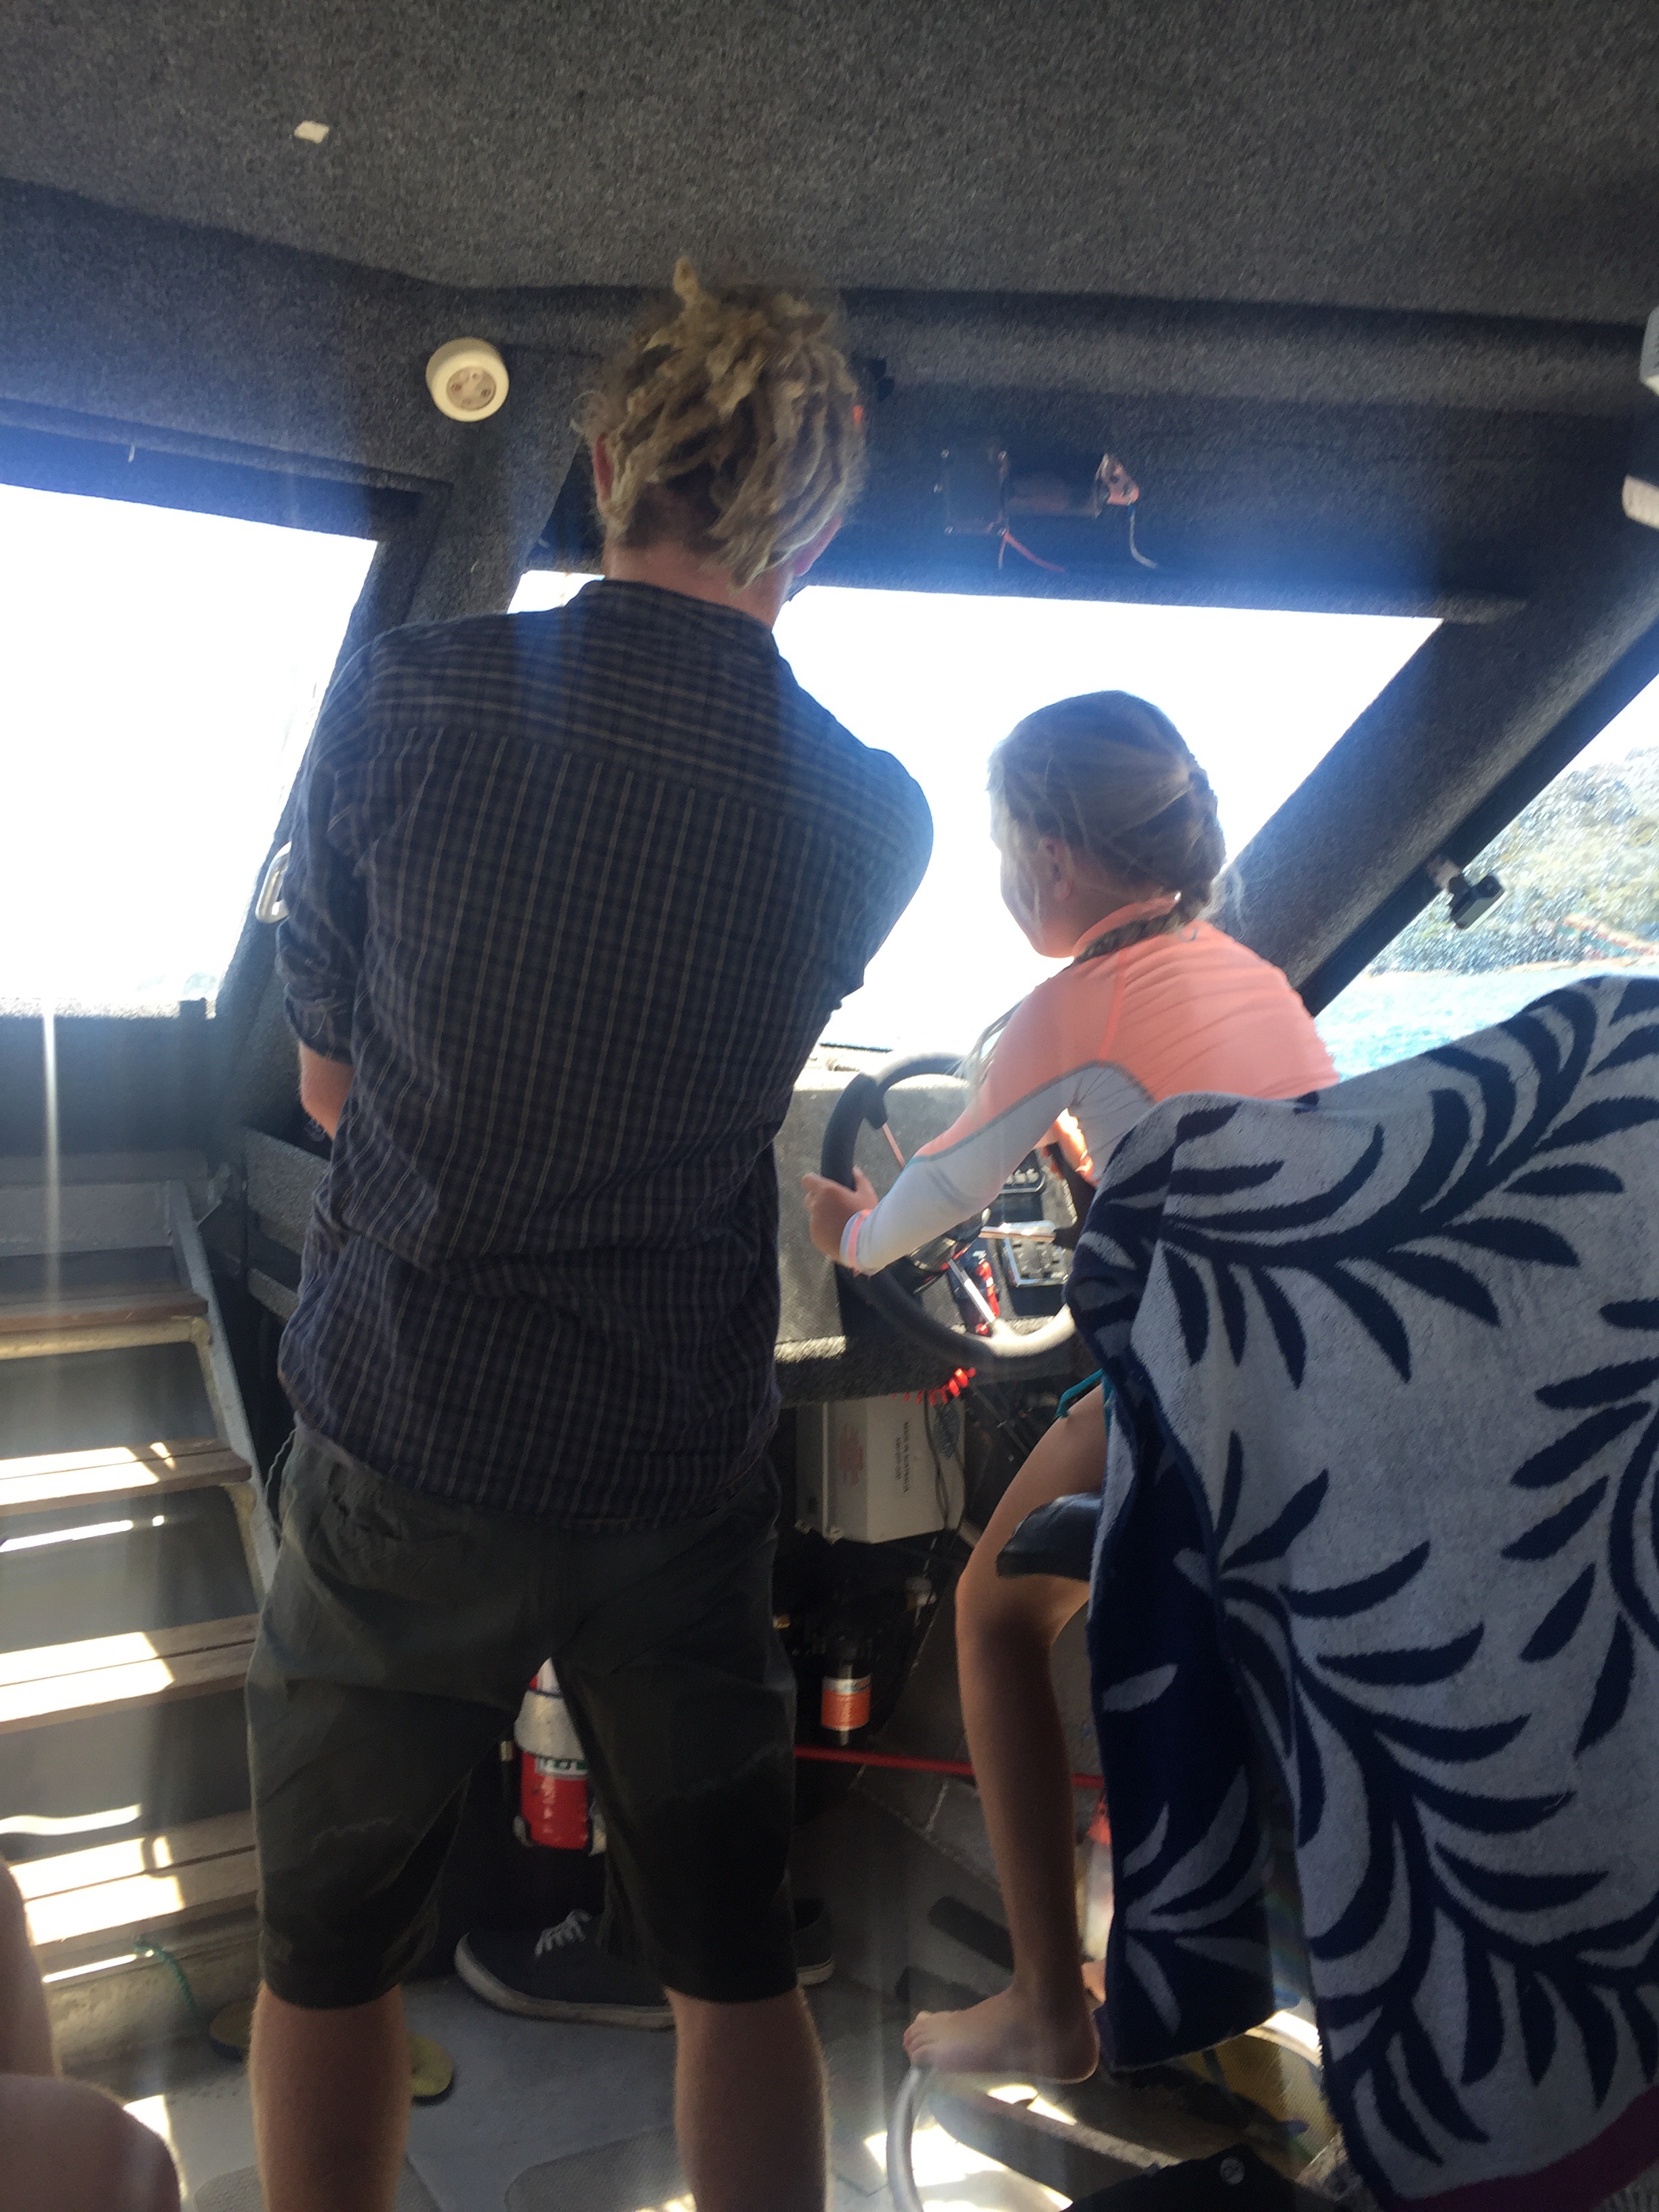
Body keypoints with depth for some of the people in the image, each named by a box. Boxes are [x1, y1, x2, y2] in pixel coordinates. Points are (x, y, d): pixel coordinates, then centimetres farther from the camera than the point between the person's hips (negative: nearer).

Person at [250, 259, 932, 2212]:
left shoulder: (403, 698, -10)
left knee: (327, 1959, 21)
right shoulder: (871, 816, -6)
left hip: (403, 1447, -1)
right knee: (738, 1968, 20)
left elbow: (330, 1078, 0)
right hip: (684, 1467, 2)